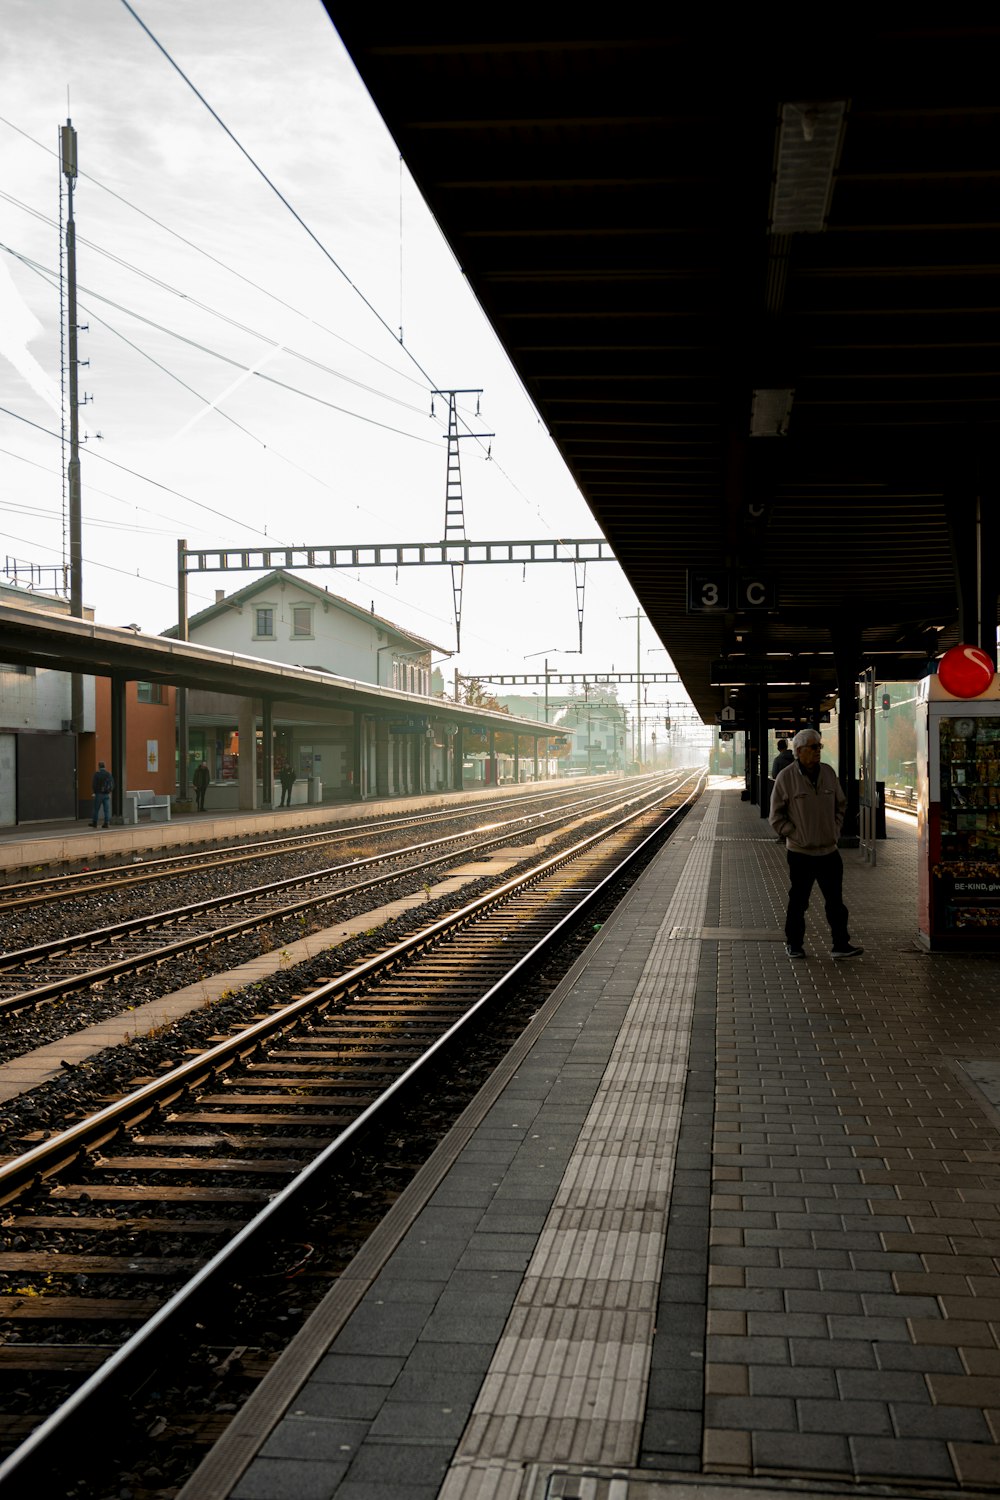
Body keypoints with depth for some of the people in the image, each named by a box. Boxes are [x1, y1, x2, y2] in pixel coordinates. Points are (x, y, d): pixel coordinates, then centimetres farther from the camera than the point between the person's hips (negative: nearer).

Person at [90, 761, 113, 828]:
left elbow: (93, 784, -8)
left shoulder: (96, 774, -8)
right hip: (107, 794, 3)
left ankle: (94, 823, 11)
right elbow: (112, 784, 8)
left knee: (96, 809, 6)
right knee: (107, 809, 4)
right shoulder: (109, 774, 3)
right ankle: (107, 823, 1)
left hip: (99, 794, -3)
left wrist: (94, 792, 6)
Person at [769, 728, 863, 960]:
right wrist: (795, 836, -9)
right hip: (800, 852, -4)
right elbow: (776, 816, -3)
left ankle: (841, 944, 10)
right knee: (798, 901, 6)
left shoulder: (828, 772, 5)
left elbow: (841, 804, 18)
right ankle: (793, 944, 19)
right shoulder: (786, 777, -8)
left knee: (835, 900, 5)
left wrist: (835, 830, 8)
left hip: (829, 850, 4)